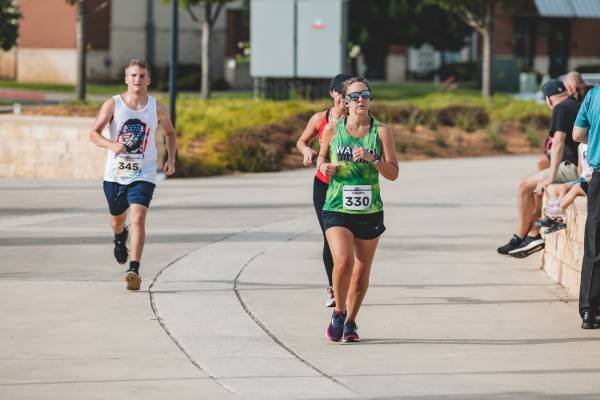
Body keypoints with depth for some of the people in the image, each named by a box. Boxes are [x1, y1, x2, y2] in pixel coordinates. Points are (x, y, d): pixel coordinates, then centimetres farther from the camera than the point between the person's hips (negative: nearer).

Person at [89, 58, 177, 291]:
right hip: (115, 174, 1)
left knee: (138, 218, -20)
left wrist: (171, 159, 6)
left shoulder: (157, 108, -1)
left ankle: (134, 270, -23)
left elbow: (170, 132, 18)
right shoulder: (113, 105, -5)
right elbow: (94, 134, -5)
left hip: (143, 175, -1)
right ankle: (120, 238, 57)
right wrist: (111, 145, -25)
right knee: (117, 220, 19)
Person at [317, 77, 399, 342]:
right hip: (337, 209, -1)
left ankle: (350, 322, 30)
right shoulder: (332, 129, 1)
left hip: (369, 212, 1)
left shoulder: (381, 132, -1)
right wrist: (323, 166, -5)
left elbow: (393, 173, -2)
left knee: (362, 271, 9)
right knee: (343, 261, -22)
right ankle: (338, 313, 1)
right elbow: (322, 156, 18)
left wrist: (372, 159, -19)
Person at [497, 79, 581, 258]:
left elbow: (559, 142, -20)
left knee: (524, 186, 0)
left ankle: (520, 236, 7)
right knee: (538, 186, 24)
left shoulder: (561, 108, -10)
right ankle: (533, 235, 15)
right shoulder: (579, 106, 18)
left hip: (572, 168, -9)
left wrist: (551, 177, -20)